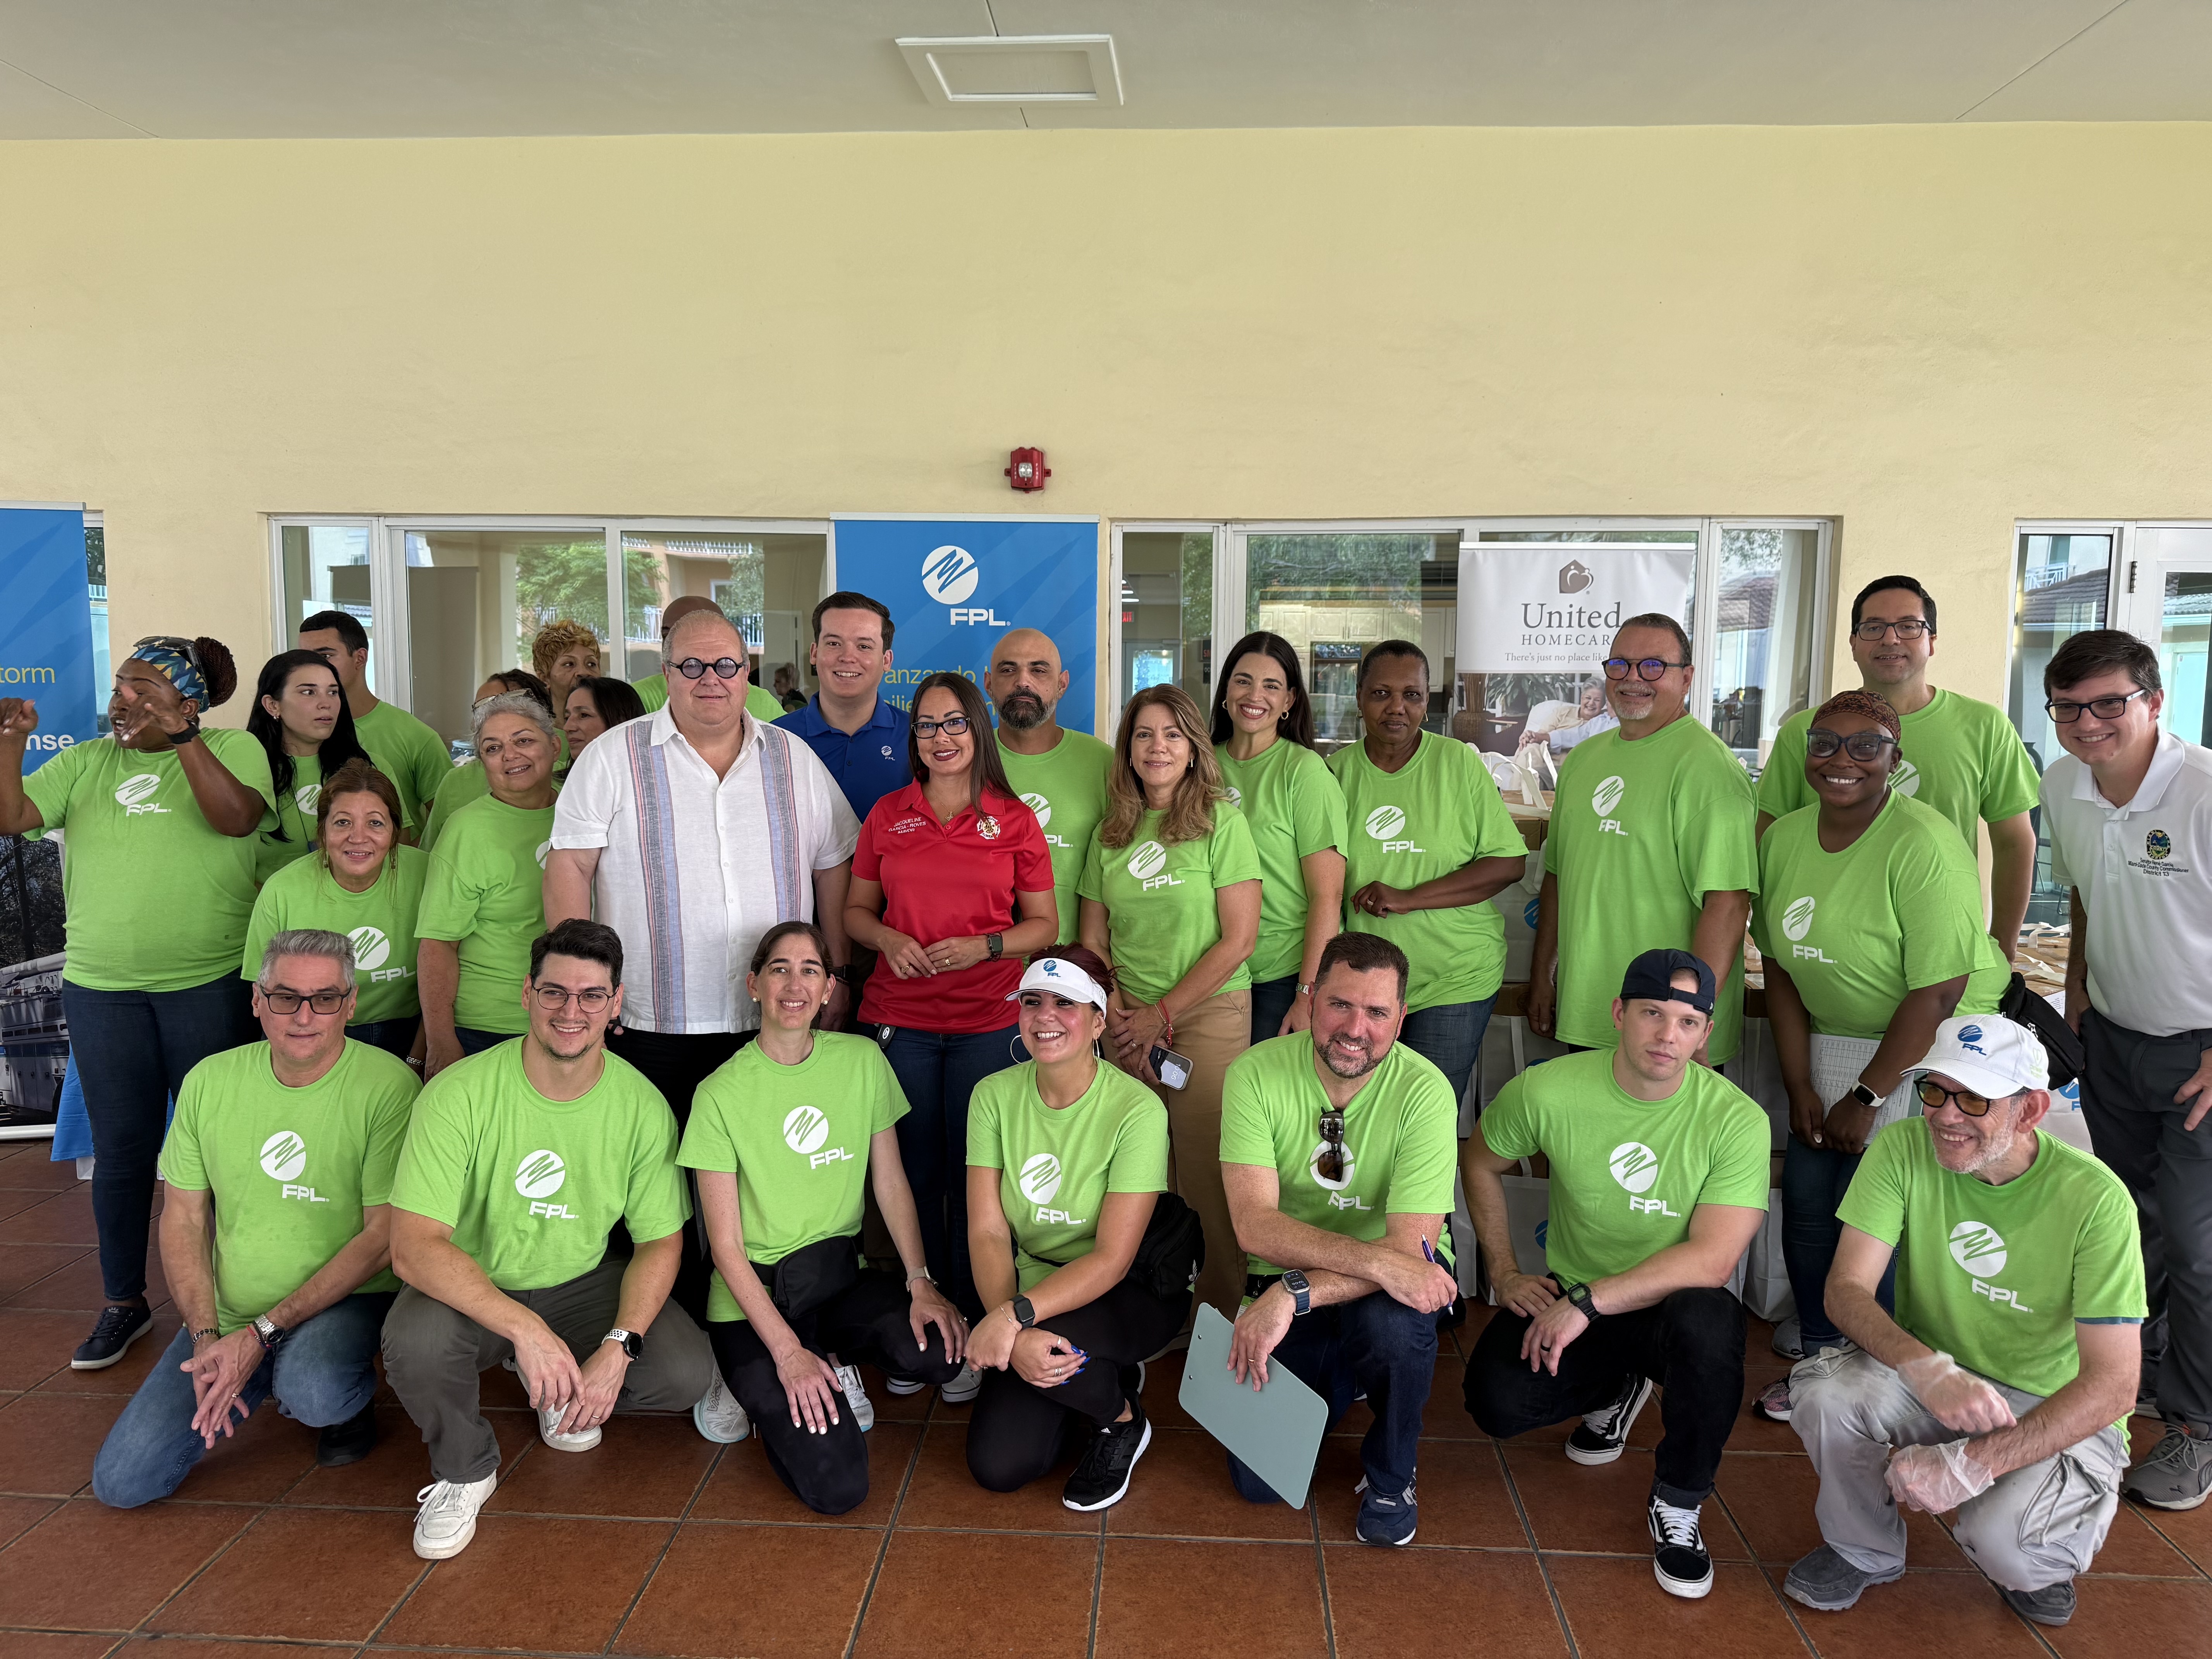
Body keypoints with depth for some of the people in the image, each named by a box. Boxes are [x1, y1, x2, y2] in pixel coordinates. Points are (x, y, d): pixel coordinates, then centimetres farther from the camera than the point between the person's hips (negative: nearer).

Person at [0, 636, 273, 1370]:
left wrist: (182, 735, -26)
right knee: (122, 1146, 11)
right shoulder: (84, 763, 9)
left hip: (210, 985, -3)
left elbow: (236, 818, -19)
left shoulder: (233, 748, -1)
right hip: (101, 987, 3)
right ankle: (124, 1303, 26)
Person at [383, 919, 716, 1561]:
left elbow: (660, 1242, -5)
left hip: (584, 1284, 2)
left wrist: (617, 1348, -22)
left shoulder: (642, 1106, -12)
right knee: (415, 1344, -34)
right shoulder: (460, 1094, -21)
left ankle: (565, 1397, 16)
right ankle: (464, 1470, 1)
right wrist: (525, 1328, -38)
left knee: (687, 1372, -19)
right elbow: (412, 1248, -27)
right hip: (471, 1291, -2)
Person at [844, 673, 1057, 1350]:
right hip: (900, 1020, 2)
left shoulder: (1014, 819, 4)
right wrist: (888, 938, -6)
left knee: (974, 1176, 2)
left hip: (988, 1021, -1)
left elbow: (1044, 924, 6)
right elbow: (855, 909, 15)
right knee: (914, 1172, 5)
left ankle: (973, 1332, 16)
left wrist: (982, 947, -11)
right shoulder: (888, 815, 9)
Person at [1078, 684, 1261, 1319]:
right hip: (1129, 1023, 4)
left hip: (1209, 1012, -4)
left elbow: (1238, 939, -8)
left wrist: (1163, 1013, -9)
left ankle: (1218, 1312, 15)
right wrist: (1115, 1016, -3)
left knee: (1205, 1171, -2)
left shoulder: (1221, 821, -4)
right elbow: (1093, 941, 12)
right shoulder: (1111, 833, 9)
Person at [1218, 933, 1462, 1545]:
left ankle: (1391, 1476, -3)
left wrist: (1293, 1294, -36)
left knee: (1393, 1318, -36)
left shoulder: (1424, 1092, -20)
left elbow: (1411, 1245, -25)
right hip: (1283, 1286, 1)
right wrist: (1378, 1260, -37)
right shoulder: (1256, 1074, -17)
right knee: (1259, 1479, -8)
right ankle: (1343, 1382, 25)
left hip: (1390, 1290, -1)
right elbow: (1255, 1225, -25)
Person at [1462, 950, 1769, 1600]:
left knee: (1709, 1322, -36)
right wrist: (1504, 1273, 0)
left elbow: (1712, 1259, -25)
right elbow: (1480, 1163, 5)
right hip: (1570, 1299, 2)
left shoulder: (1737, 1119, -18)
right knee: (1496, 1401, -22)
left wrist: (1587, 1301, -30)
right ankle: (1615, 1391, 16)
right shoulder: (1548, 1091, -14)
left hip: (1672, 1304, -1)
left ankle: (1677, 1507, -8)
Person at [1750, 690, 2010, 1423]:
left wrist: (1866, 1098, -15)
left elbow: (1939, 991, -21)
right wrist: (1800, 1087, 0)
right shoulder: (1785, 838, 0)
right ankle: (1820, 1362, 24)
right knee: (1806, 1203, 4)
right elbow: (1782, 967, 5)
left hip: (1934, 1047, -6)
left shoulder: (1922, 845, -21)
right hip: (1834, 1041, 6)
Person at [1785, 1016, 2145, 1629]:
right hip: (1927, 1378, 3)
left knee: (2004, 1539, -31)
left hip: (2056, 1411, -2)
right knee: (1827, 1394, -28)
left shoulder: (2094, 1198, -21)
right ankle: (1864, 1551, 4)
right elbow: (1846, 1289, -16)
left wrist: (1973, 1463, -31)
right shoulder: (1903, 1149, -14)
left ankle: (2035, 1562, 10)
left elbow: (2112, 1384, -22)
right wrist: (1926, 1368, -38)